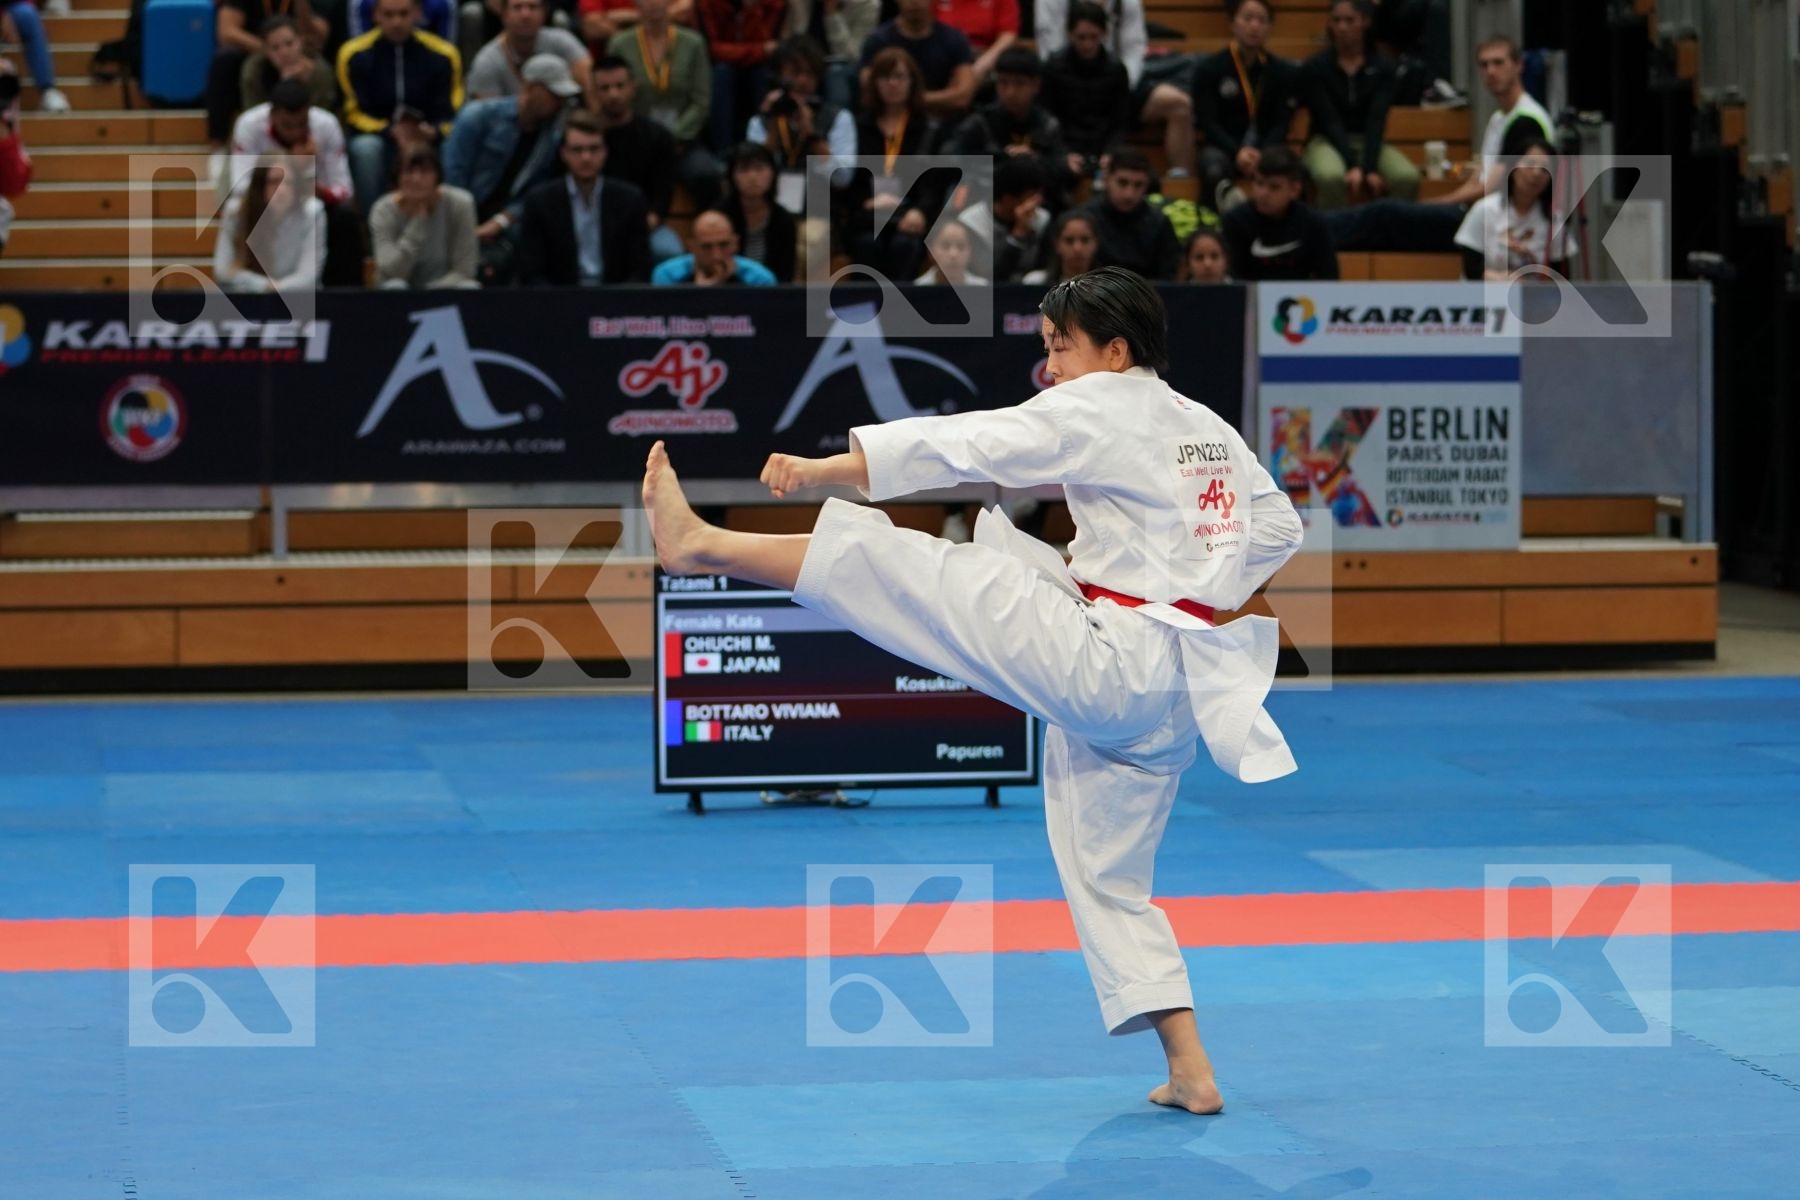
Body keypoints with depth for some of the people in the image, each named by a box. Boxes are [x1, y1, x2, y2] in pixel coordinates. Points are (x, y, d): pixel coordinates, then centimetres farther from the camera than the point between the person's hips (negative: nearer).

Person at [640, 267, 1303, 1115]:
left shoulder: (1104, 408, -8)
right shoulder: (1212, 431, 17)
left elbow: (962, 445, -15)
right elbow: (1278, 529, 27)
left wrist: (819, 469, -18)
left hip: (1103, 662, -9)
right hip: (1172, 690, 9)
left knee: (894, 562, -9)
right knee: (1108, 875, 16)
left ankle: (703, 544, -9)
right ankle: (1190, 1072, 12)